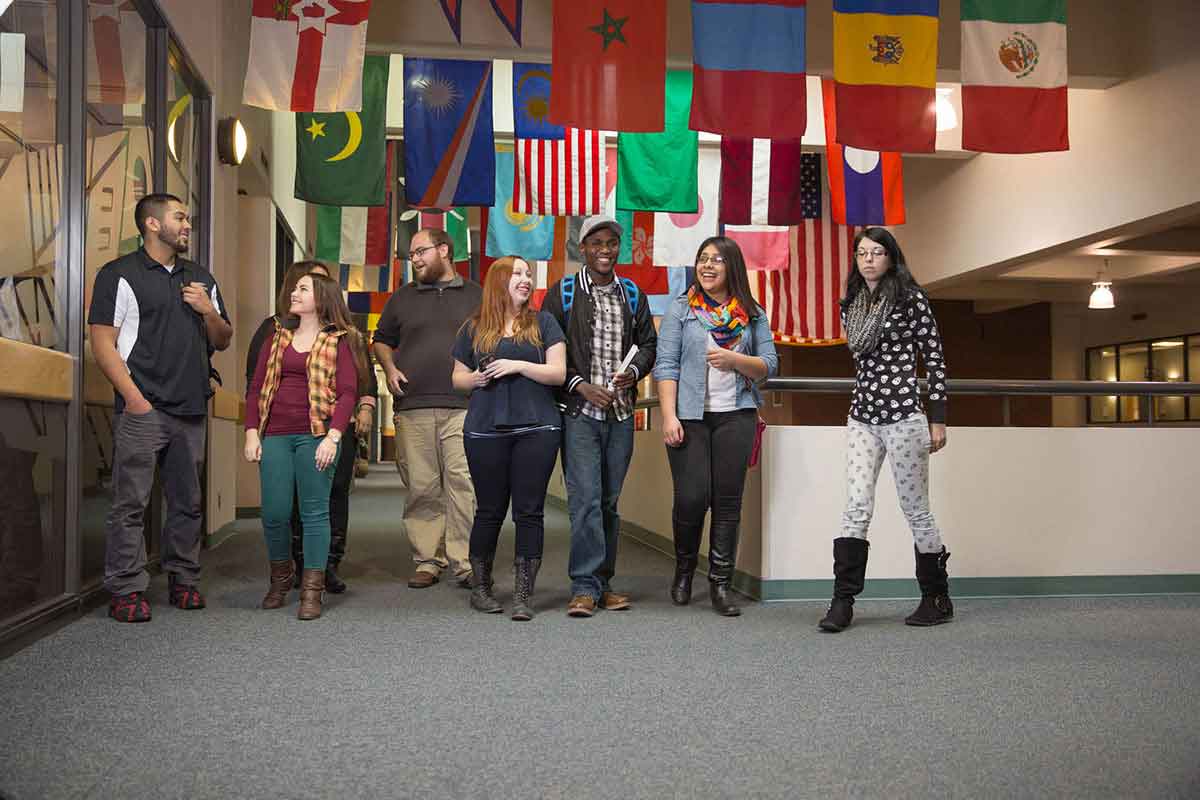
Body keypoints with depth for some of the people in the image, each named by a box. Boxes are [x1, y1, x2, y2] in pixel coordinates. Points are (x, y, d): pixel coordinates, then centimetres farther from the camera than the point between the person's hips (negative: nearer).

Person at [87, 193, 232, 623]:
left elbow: (223, 342, 22)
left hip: (192, 410, 5)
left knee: (187, 502, 9)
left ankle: (183, 580, 20)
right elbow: (102, 342, -5)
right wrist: (133, 396, -14)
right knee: (130, 503, -5)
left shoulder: (201, 278, 19)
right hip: (142, 409, -5)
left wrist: (209, 311, 1)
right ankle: (126, 590, 1)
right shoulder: (119, 274, 2)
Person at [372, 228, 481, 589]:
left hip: (462, 407, -2)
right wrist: (389, 368, 6)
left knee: (463, 484, -9)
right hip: (412, 408, 2)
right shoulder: (402, 298, 18)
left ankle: (465, 562, -4)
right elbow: (382, 340, 25)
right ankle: (427, 561, 10)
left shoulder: (477, 296, 13)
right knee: (421, 487, 2)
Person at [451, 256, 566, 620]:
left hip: (537, 430, 0)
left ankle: (523, 595, 5)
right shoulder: (474, 328, 10)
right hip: (486, 431, 1)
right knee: (490, 510, 7)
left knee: (529, 511, -1)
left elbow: (558, 373, -1)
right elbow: (458, 377, 15)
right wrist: (475, 378, -6)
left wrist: (518, 365, -13)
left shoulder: (543, 323, 7)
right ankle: (480, 587, 23)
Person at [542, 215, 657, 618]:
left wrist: (634, 371, -3)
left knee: (609, 499, 9)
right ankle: (585, 586, -4)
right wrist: (580, 385, -11)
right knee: (585, 498, -10)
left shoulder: (632, 294, 13)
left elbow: (648, 343, 17)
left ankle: (603, 582, 18)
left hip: (621, 412, 4)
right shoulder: (562, 293, 2)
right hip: (579, 411, -4)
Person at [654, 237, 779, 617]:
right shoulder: (680, 309, 5)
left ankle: (720, 584, 9)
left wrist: (734, 359, -13)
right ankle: (684, 570, 20)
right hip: (689, 415, -2)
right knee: (692, 496, -6)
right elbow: (666, 366, -2)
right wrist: (669, 416, -12)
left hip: (736, 415, 2)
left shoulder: (753, 314, 10)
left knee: (728, 499, 1)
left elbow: (768, 366, 6)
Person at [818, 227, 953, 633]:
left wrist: (938, 420, -7)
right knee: (856, 508, -2)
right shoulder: (850, 305, 12)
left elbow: (935, 359, -3)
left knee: (915, 509, 4)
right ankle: (842, 602, 0)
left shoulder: (911, 299, -4)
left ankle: (938, 599, 19)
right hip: (862, 416, 5)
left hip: (903, 415, -5)